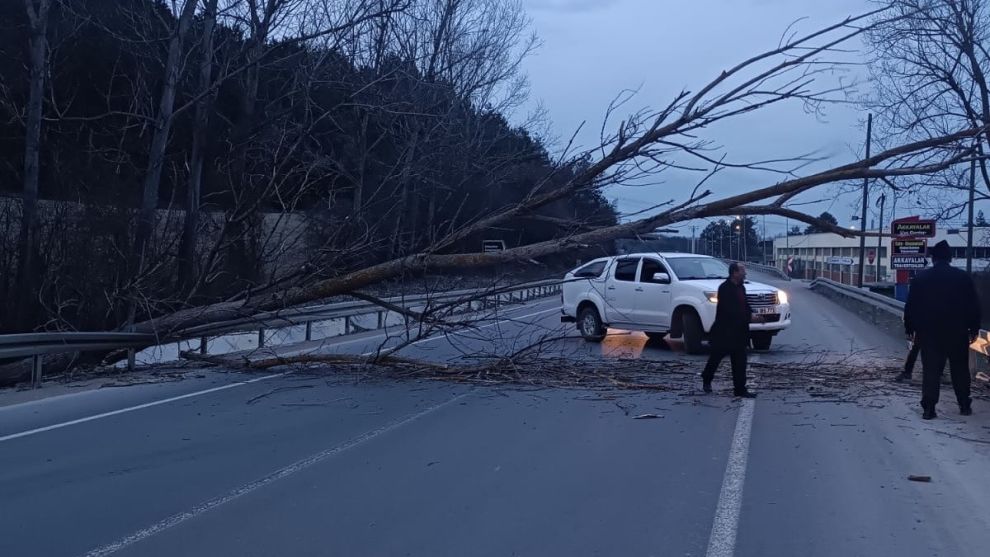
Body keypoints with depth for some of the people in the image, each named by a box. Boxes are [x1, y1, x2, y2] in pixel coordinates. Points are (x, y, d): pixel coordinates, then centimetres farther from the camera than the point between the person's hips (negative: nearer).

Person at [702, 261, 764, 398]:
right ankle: (706, 380, 32)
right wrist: (750, 317, -25)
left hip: (738, 331, 7)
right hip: (724, 331, -7)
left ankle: (740, 389, 6)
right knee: (716, 357, 11)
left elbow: (745, 305, 16)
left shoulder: (741, 287, 9)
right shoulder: (724, 288, -18)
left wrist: (753, 315, -4)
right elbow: (730, 310, -25)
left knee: (740, 362, 4)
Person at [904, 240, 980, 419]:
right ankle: (965, 405, 18)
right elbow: (973, 306, 1)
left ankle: (928, 408, -5)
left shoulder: (921, 278, -1)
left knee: (930, 370, 1)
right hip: (958, 332, 0)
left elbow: (911, 306, 1)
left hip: (929, 332, 0)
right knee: (960, 369, 13)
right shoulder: (964, 277, -2)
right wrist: (974, 328, 8)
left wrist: (910, 328, 9)